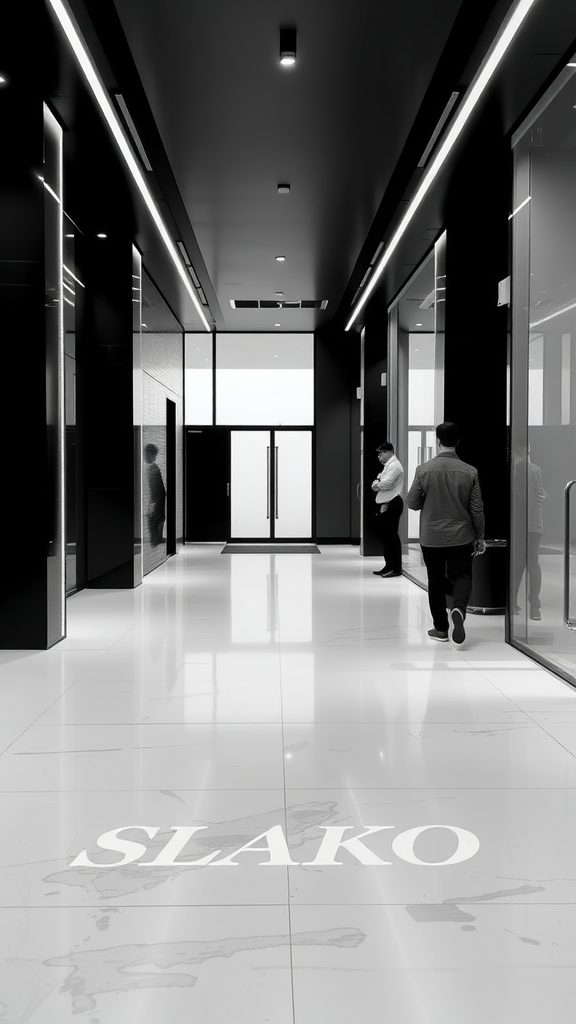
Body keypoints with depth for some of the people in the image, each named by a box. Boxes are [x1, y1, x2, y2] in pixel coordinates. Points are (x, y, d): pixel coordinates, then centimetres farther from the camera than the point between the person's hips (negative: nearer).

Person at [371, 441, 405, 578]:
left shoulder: (394, 465, -11)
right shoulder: (388, 465, 21)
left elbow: (386, 484, -22)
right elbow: (382, 485, 18)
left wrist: (375, 485, -4)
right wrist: (377, 484, -4)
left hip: (391, 505, -10)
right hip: (385, 504, 10)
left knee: (391, 536, -7)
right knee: (385, 535, 13)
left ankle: (396, 568, -1)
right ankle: (389, 566, 21)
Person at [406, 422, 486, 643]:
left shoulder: (424, 470, -10)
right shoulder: (469, 472, -7)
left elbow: (412, 503, -3)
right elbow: (477, 510, -3)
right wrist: (480, 537, 9)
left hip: (431, 538, 0)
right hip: (461, 537, 0)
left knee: (436, 581, 13)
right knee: (462, 575, 13)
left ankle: (441, 629, 19)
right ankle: (459, 608, -16)